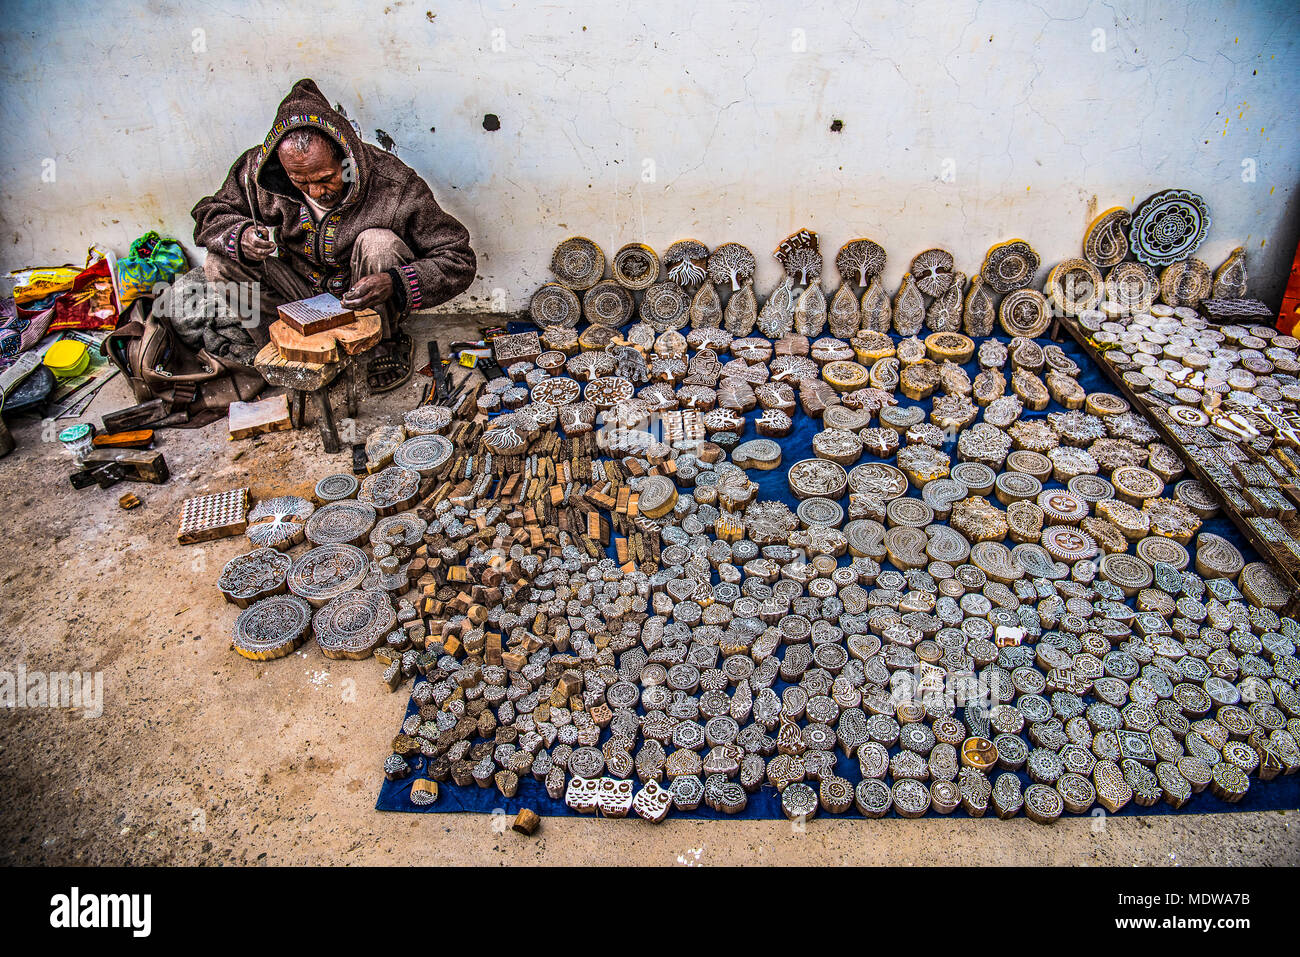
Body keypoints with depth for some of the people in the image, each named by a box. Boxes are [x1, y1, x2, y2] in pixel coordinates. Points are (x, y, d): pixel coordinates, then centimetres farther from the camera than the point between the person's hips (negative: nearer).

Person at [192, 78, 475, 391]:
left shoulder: (396, 188, -26)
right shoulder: (259, 171, -16)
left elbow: (458, 260, -25)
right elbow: (209, 214, 1)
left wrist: (396, 284, -42)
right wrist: (240, 236, -25)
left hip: (368, 295, -3)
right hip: (302, 293, 3)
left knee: (379, 244, -32)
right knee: (219, 266, -17)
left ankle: (390, 344, -9)